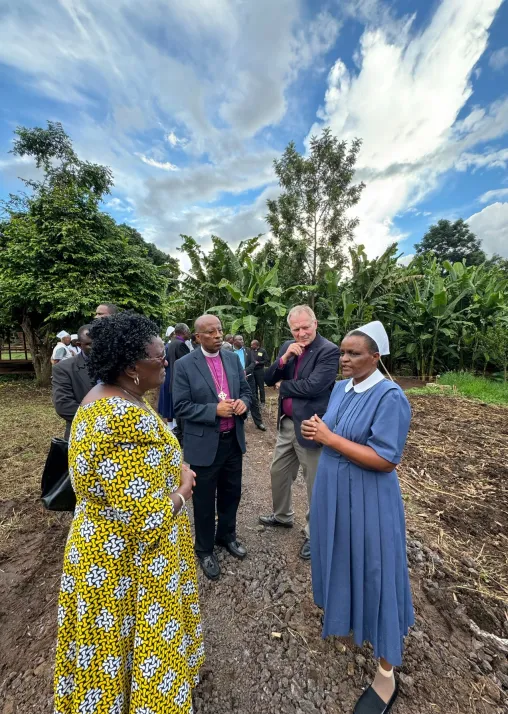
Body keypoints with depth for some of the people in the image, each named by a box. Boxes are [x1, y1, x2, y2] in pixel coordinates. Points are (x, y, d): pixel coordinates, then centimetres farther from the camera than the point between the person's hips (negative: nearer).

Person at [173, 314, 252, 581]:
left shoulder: (233, 359, 2)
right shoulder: (184, 365, -13)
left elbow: (246, 390, 9)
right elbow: (181, 406, -15)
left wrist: (243, 402, -13)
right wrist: (214, 410, -25)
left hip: (233, 440, 5)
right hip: (204, 443, -5)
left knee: (232, 492, 23)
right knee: (204, 500, 15)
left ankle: (226, 535, 50)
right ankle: (204, 549, 41)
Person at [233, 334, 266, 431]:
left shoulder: (247, 351, 7)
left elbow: (253, 363, -1)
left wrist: (245, 371, -16)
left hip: (248, 379, 3)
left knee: (253, 401, 7)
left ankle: (259, 423, 16)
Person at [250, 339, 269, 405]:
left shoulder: (263, 351, -3)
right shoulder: (251, 351, 7)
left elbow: (267, 361, -7)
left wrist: (258, 363, -14)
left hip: (260, 371, -4)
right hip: (252, 371, 4)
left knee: (261, 387, 3)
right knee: (254, 387, 11)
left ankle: (262, 401, 13)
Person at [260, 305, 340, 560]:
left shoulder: (329, 351, -17)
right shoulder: (287, 347, 5)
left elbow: (312, 386, -27)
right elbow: (269, 379, 2)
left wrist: (282, 386, -10)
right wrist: (283, 359, -15)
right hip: (286, 424, 8)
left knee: (315, 484, 12)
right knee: (278, 473, 24)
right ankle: (282, 515, 50)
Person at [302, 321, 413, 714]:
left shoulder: (390, 396, -21)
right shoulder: (340, 388, 1)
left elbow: (385, 460, -25)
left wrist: (329, 438, -23)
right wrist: (315, 429, -9)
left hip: (367, 498, -7)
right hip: (333, 490, 7)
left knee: (374, 572, 8)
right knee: (340, 554, 26)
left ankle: (387, 674, 33)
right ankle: (343, 611, 55)